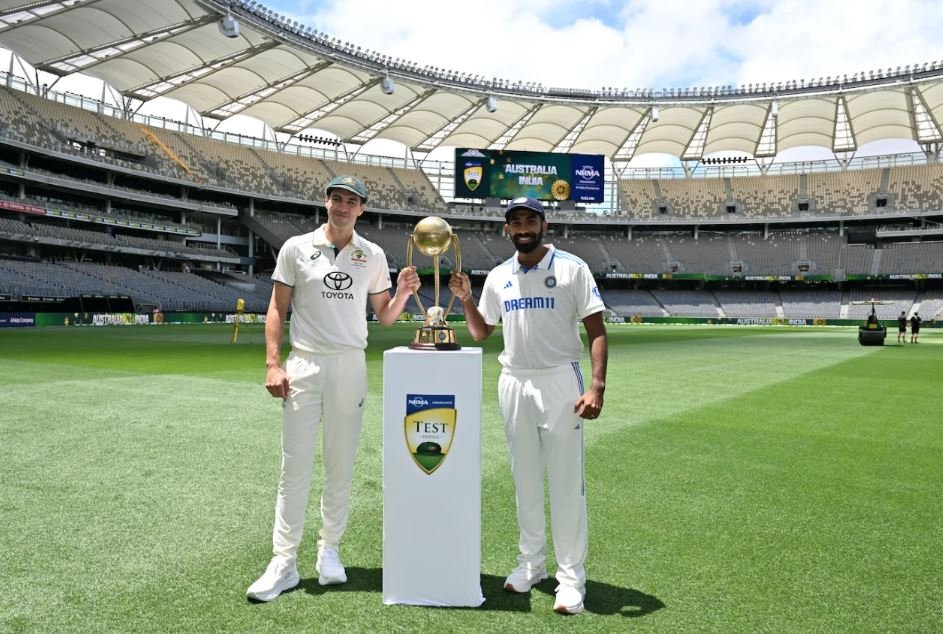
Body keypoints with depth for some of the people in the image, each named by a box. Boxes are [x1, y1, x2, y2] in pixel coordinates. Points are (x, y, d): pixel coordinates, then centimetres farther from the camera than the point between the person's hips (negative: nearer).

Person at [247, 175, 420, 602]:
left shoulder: (373, 256, 8)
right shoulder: (296, 247, 4)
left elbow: (384, 317, 11)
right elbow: (277, 309, 4)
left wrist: (403, 294, -9)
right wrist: (272, 364, -6)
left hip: (350, 366, 2)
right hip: (303, 366, -1)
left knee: (340, 465, 7)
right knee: (295, 464, -1)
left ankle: (329, 550, 20)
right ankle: (283, 562, 6)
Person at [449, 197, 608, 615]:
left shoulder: (572, 268, -4)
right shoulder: (498, 277, 10)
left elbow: (596, 331, -7)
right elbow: (480, 332, 19)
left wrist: (597, 385, -18)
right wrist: (466, 299, 2)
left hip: (560, 381, -4)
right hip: (513, 384, 5)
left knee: (567, 482, -2)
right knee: (525, 479, 12)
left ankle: (571, 577, 8)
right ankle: (532, 563, 26)